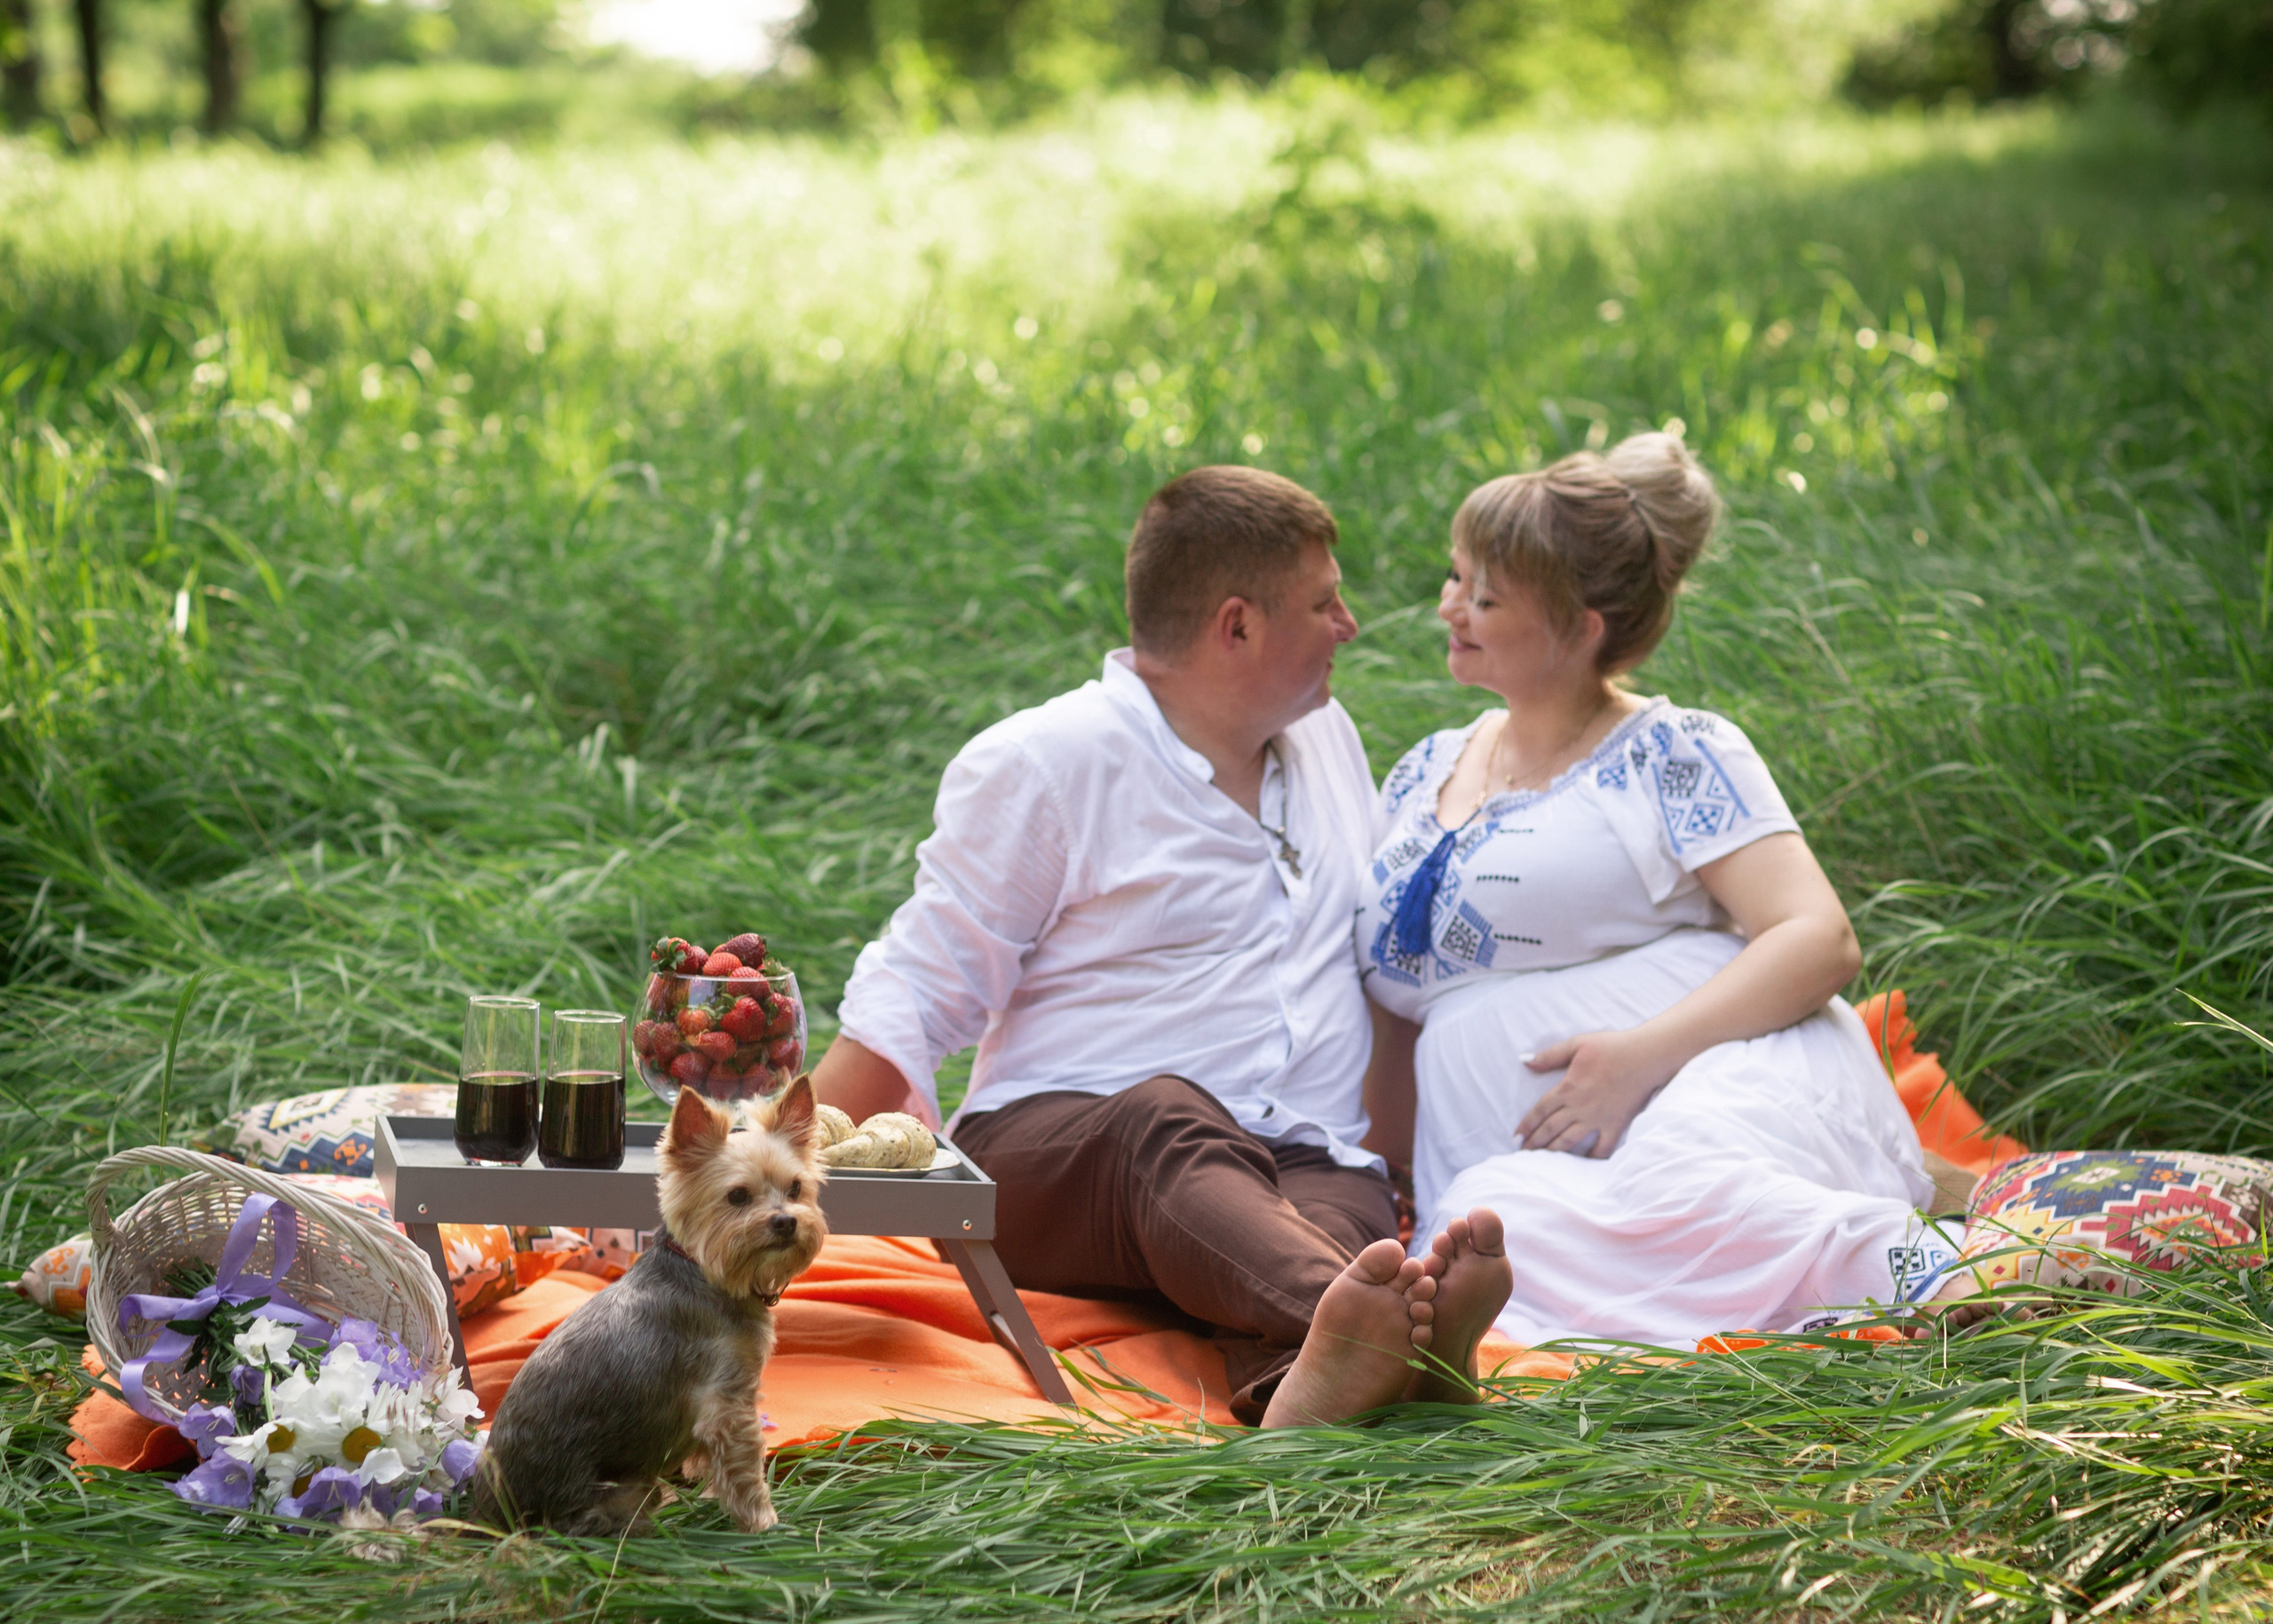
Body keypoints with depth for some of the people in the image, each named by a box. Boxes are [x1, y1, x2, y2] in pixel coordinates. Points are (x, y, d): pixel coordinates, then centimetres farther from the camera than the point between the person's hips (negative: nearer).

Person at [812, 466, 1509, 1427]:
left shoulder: (1326, 736, 23)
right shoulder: (1041, 764, 2)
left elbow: (1392, 966, 33)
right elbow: (915, 996, -1)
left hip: (1297, 1166, 4)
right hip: (1051, 1146, -4)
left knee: (1349, 1205, -33)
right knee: (1175, 1126, -39)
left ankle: (1304, 1390, -68)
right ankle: (1342, 1320, -70)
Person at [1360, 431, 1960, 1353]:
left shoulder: (1675, 755, 7)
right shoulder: (1423, 777, 25)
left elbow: (1820, 941, -5)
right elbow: (1399, 1011, 31)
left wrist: (1645, 1051, -18)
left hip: (1726, 1084, -5)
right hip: (1528, 1160, 5)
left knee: (1664, 1195, -44)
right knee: (1486, 1221, -36)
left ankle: (1903, 1262, -29)